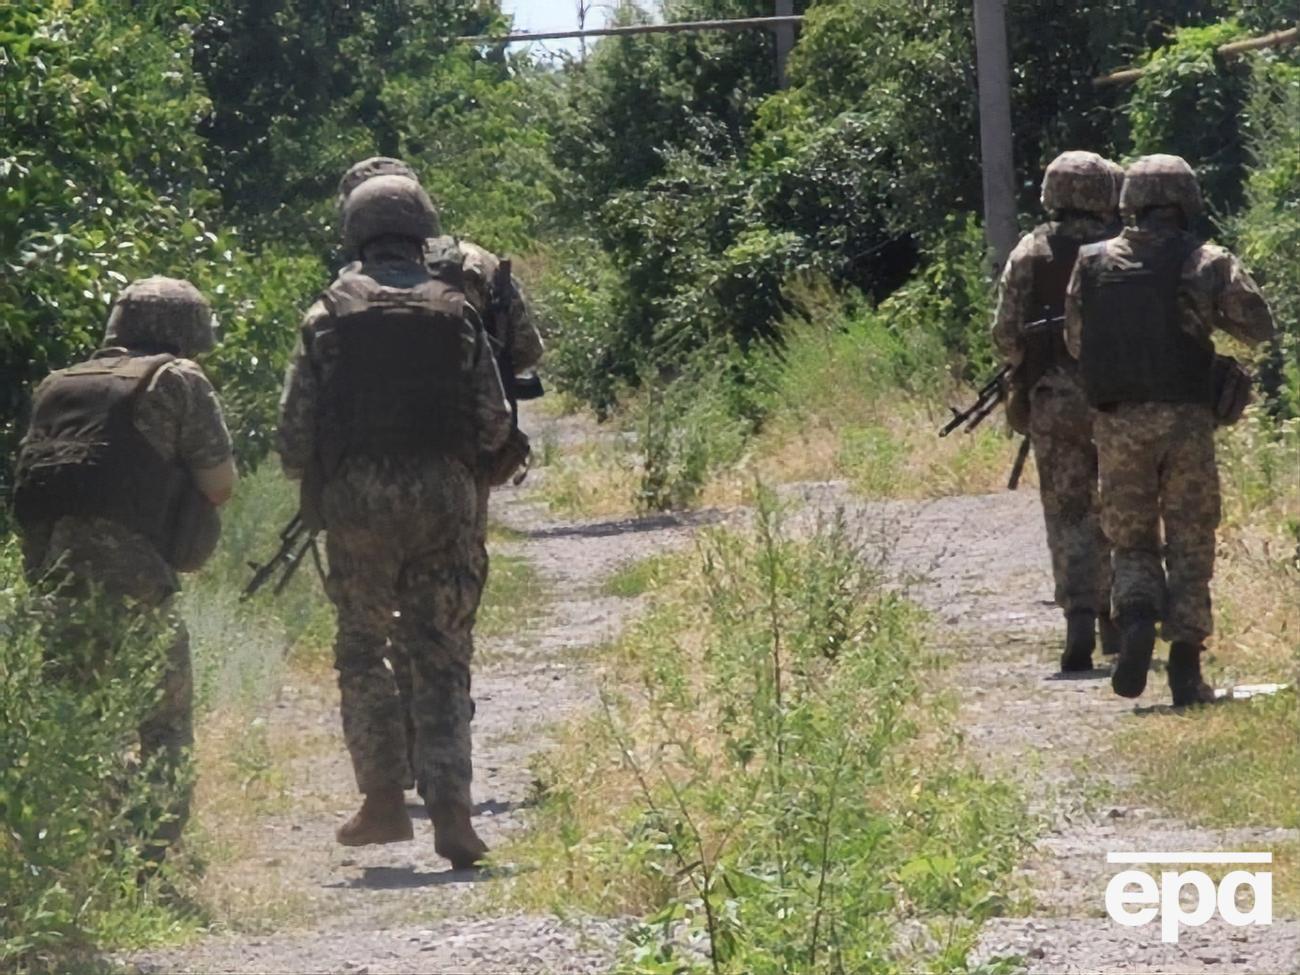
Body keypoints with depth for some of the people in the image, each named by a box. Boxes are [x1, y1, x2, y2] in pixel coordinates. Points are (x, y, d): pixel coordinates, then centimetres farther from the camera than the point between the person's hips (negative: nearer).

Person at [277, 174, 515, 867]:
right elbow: (495, 424, 4)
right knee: (442, 660, 4)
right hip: (445, 498, 1)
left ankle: (384, 799, 7)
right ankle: (450, 808, -8)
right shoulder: (456, 314, 6)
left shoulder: (329, 316, 2)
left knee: (361, 648, 14)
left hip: (356, 498, -1)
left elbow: (296, 427, 1)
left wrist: (307, 477, 21)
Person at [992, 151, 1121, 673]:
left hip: (1054, 399, -1)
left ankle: (1080, 621, -15)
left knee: (1068, 515, 1)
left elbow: (1006, 332, -3)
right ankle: (1116, 620, 19)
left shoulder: (1031, 252, 0)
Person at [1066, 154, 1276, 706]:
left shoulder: (1092, 265, 4)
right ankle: (1185, 669, 2)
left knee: (1131, 541, 13)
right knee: (1190, 544, 7)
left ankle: (1137, 618, -17)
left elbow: (1076, 342, 12)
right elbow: (1258, 326, -3)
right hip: (1186, 418, -1)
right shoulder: (1203, 263, -2)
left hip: (1119, 423, 1)